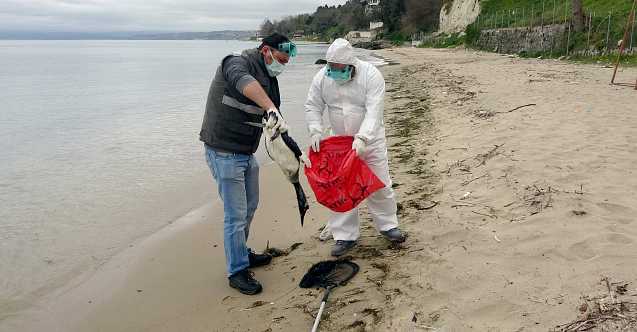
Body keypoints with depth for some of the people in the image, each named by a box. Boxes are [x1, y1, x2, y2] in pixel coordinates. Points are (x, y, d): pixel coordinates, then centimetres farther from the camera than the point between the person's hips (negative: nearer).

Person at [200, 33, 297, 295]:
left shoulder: (269, 79, 12)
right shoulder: (237, 63, -14)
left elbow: (276, 126, 16)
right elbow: (243, 81, -41)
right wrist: (272, 109, -53)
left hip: (247, 153, 9)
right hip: (225, 153, -9)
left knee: (250, 207, 20)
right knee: (236, 215, -5)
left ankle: (241, 254, 39)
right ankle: (237, 272, 9)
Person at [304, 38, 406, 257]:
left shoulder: (370, 75, -19)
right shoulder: (322, 77, -9)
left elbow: (374, 111, -27)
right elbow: (313, 107, -1)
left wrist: (361, 138, -38)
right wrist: (315, 132, -17)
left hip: (371, 140, -2)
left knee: (380, 185, 8)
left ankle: (388, 225, 29)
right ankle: (346, 236, 15)